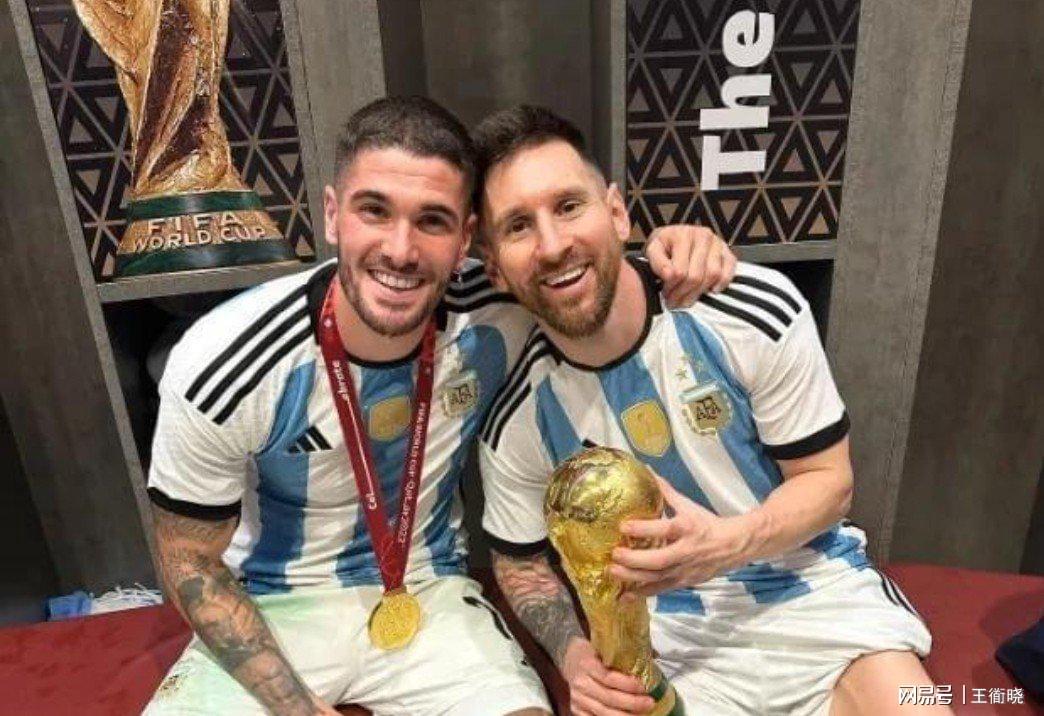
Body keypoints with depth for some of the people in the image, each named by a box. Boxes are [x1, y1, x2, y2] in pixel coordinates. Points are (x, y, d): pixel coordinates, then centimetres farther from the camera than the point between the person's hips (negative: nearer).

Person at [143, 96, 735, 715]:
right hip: (271, 610, 0)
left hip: (428, 594, 1)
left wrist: (671, 248, -23)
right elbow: (192, 565, -9)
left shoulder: (493, 317, -19)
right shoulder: (221, 367, -23)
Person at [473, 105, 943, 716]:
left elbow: (828, 479, -8)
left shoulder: (758, 313, -19)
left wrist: (726, 544, -27)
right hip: (665, 628, 1)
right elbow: (521, 560, 2)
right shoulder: (515, 419, -15)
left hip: (810, 583, 0)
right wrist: (574, 653, -19)